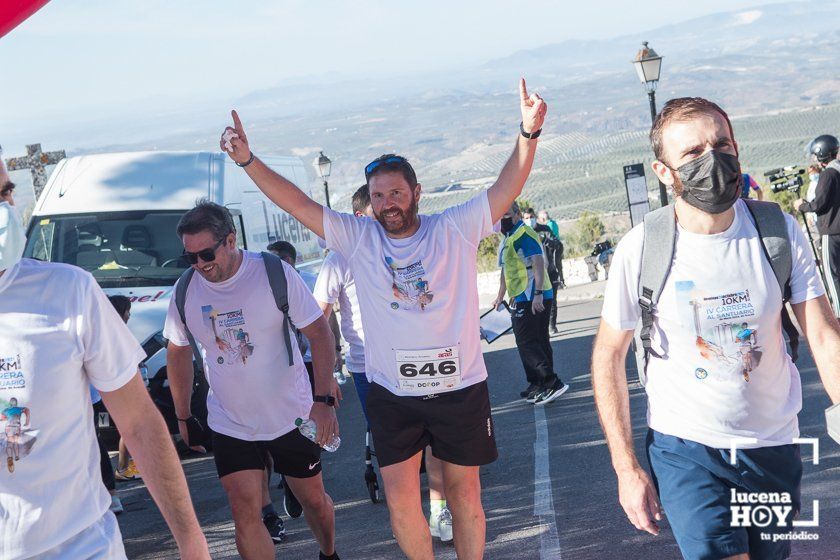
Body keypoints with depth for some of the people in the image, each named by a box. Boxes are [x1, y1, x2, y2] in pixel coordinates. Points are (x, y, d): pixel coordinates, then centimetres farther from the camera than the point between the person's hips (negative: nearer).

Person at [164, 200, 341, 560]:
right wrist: (183, 417, 11)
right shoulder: (186, 290, -5)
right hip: (229, 424, 2)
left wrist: (323, 399, -18)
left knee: (313, 499, 13)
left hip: (291, 416, -1)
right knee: (245, 512, -8)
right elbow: (178, 352, 9)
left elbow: (319, 333, -10)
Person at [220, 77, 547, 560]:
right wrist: (248, 160, -12)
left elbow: (507, 189, -12)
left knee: (465, 491, 12)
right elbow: (299, 204, -3)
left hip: (461, 388, -1)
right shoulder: (358, 239, 0)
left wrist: (529, 133, -28)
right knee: (400, 498, 1)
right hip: (392, 393, 1)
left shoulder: (455, 230, -4)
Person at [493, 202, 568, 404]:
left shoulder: (524, 235, -12)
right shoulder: (509, 239, 21)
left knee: (526, 342, -11)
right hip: (521, 300, 10)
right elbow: (505, 271, 31)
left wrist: (537, 293, -31)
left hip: (531, 299, -10)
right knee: (539, 342, 12)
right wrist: (500, 297, 37)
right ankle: (537, 385, 17)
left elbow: (538, 262, -23)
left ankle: (552, 382, -14)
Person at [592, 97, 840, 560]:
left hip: (773, 445, 3)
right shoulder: (641, 248, -15)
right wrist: (626, 469, -7)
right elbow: (609, 356, -5)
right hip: (684, 448, -3)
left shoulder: (779, 230, -9)